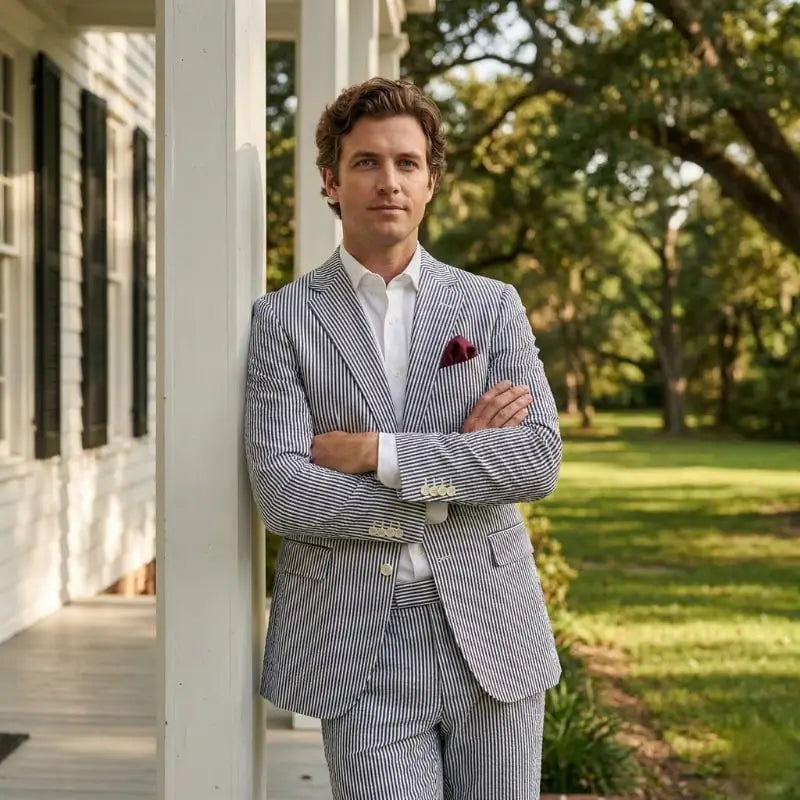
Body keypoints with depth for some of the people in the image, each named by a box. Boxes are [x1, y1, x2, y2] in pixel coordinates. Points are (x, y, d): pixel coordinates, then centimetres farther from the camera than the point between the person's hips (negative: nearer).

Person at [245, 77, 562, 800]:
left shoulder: (494, 305, 7)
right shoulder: (284, 319, 2)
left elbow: (540, 459, -6)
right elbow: (280, 492, -10)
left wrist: (377, 451, -13)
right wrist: (455, 465, -8)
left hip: (491, 629, 2)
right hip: (359, 641, -2)